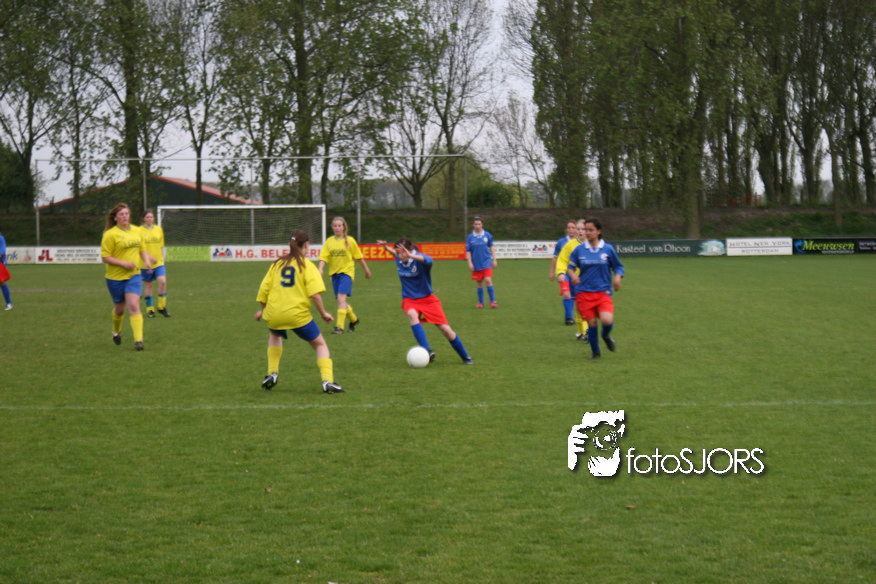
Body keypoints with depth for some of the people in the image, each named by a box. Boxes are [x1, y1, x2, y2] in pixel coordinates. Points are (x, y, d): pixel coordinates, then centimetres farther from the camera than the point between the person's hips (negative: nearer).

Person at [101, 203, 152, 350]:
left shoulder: (137, 231, 7)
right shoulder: (110, 234, -11)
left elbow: (142, 249, 20)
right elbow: (105, 257, -12)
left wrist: (146, 260, 0)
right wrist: (124, 263, -21)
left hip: (134, 275, 3)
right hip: (115, 277, -3)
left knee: (134, 305, -13)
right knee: (120, 308, 11)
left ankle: (138, 340, -16)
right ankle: (116, 331, 42)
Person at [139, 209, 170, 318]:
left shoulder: (159, 230, 8)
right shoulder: (140, 231, -3)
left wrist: (163, 257, 14)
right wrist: (149, 257, -16)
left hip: (159, 262, 2)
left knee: (162, 281, -15)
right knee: (148, 285, 5)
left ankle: (162, 307, -1)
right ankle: (150, 310, 16)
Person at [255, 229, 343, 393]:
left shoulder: (277, 264, 12)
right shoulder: (307, 266, -1)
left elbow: (264, 289, 12)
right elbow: (314, 294, -12)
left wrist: (263, 310, 26)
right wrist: (323, 313, -1)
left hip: (274, 314, 4)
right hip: (298, 315, -4)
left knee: (274, 335, 37)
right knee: (320, 344, 13)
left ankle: (272, 373, 25)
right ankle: (327, 381, -4)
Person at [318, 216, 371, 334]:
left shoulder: (349, 241, -1)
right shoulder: (329, 241, 6)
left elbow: (359, 257, 7)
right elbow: (323, 257, -1)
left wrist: (366, 270, 15)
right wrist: (320, 269, -18)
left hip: (346, 272, -4)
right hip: (334, 273, 4)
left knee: (341, 298, -19)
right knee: (340, 300, 10)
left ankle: (340, 326, -22)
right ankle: (353, 319, 35)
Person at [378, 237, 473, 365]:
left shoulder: (419, 258, -20)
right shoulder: (399, 259, -4)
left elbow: (428, 260, -47)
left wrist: (411, 256, -58)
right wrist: (387, 248, 6)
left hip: (427, 299, -3)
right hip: (409, 299, 3)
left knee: (446, 330, -6)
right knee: (412, 314, -35)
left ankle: (465, 357, 18)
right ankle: (427, 351, -42)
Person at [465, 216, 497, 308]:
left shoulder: (487, 235, 1)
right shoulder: (470, 237, 0)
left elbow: (491, 247, 10)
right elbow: (468, 251, 3)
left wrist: (494, 259, 7)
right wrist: (470, 263, -3)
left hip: (487, 262, -1)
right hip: (476, 264, 1)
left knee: (488, 280, -13)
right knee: (479, 283, 7)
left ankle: (493, 301, -8)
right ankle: (480, 302, 17)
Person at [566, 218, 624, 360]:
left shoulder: (608, 249, 2)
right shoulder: (579, 250, 3)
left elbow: (618, 266, 12)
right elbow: (571, 266, 13)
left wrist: (617, 277, -7)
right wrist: (573, 275, -9)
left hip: (603, 292, -1)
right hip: (584, 293, 1)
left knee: (607, 320, -20)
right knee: (591, 323, -2)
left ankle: (606, 336, 17)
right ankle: (595, 352, 21)